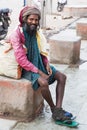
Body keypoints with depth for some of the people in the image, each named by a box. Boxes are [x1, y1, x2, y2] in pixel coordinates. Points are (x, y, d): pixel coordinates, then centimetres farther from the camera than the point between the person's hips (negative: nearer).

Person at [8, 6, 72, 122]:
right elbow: (21, 59, -22)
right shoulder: (17, 35, -18)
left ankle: (58, 110, -12)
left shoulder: (36, 32, 3)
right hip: (26, 68, -8)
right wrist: (39, 72, -21)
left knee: (62, 77, -4)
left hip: (39, 64, 8)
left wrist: (47, 64, -4)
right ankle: (53, 108, -7)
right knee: (43, 82, -32)